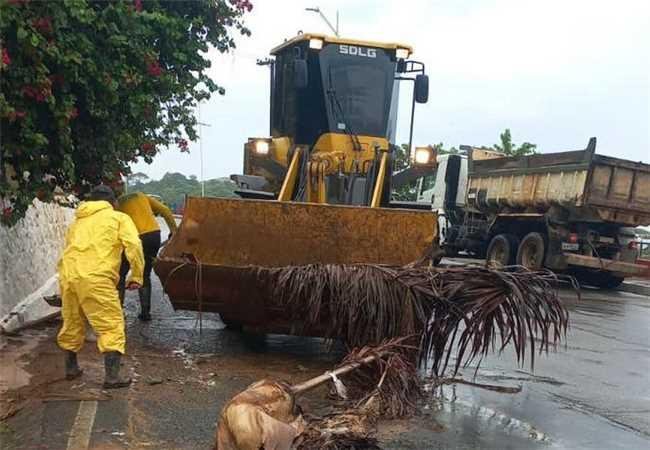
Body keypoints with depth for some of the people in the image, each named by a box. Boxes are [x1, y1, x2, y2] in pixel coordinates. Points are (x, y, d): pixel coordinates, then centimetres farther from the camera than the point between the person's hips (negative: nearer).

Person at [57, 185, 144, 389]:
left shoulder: (77, 221, 30)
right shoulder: (119, 218, 13)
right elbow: (133, 245, -2)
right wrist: (137, 276, 3)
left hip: (67, 276, 6)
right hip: (95, 278, -6)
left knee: (72, 324, 22)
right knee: (111, 326, 0)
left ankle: (71, 368, 35)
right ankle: (112, 376, -4)